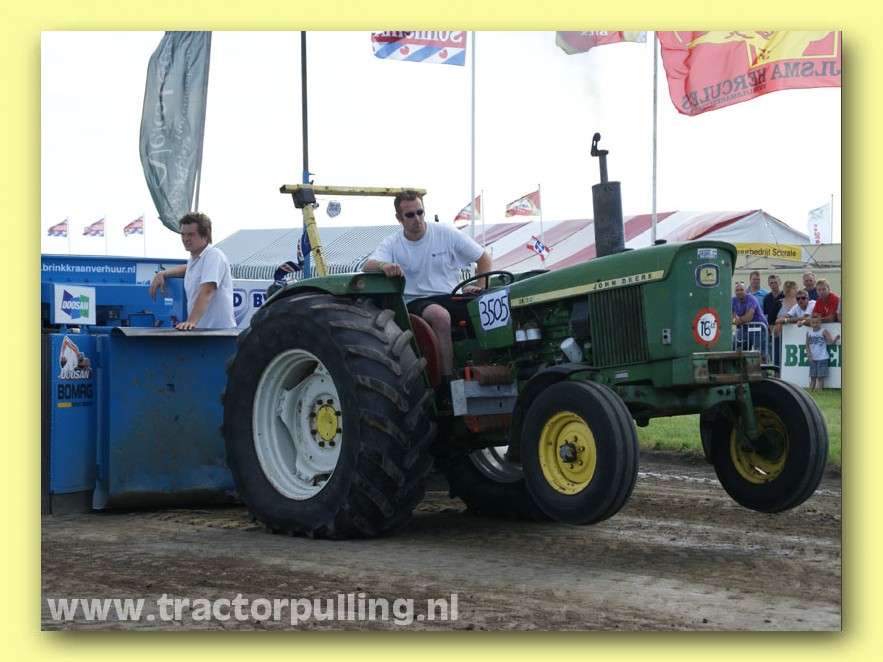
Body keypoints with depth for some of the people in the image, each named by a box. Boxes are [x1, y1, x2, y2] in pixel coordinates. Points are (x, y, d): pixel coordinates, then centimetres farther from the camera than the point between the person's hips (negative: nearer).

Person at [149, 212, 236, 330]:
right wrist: (161, 274, 23)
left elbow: (206, 291, -23)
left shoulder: (214, 256, -11)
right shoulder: (193, 259, 17)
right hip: (199, 330, 8)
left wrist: (191, 321, -35)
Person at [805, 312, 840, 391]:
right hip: (813, 359, 4)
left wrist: (835, 340, -34)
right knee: (813, 377, 9)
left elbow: (830, 342, -14)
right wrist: (809, 355, -2)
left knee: (820, 377, -3)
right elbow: (807, 345, 9)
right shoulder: (809, 332, 5)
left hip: (822, 358, -4)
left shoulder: (824, 332, -6)